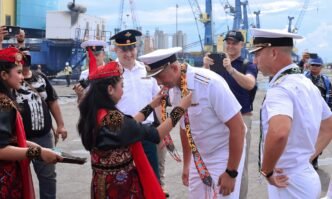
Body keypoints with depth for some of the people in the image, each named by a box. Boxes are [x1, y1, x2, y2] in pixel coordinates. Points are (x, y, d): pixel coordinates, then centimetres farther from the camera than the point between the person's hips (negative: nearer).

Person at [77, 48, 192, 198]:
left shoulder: (92, 114, 1)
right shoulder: (113, 118, -24)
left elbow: (128, 125, 12)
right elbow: (156, 134, -20)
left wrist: (152, 105, 17)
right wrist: (181, 108, -13)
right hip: (121, 185, -8)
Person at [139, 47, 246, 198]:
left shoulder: (210, 84, -25)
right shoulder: (176, 89, -5)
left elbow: (238, 127, -23)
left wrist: (231, 173, -20)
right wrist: (186, 165, 17)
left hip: (224, 158, -6)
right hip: (199, 158, 6)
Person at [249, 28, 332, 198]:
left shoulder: (281, 88, -21)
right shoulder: (307, 83, 8)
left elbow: (278, 133, -40)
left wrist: (266, 171, -25)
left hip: (288, 183, -9)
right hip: (306, 177, 9)